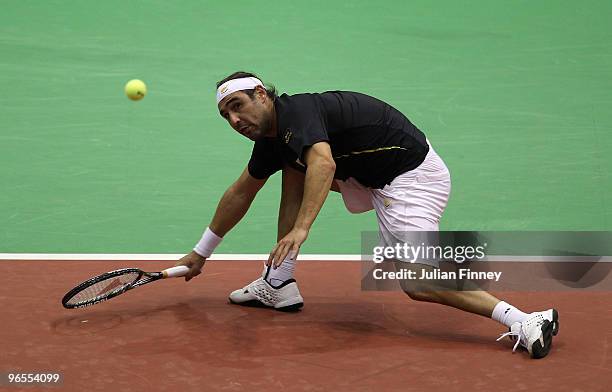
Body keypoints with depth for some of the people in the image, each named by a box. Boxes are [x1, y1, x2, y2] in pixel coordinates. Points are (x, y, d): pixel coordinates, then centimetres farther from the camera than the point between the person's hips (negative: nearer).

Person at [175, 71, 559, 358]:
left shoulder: (297, 110, -19)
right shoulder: (271, 137, 10)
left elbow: (324, 163, -38)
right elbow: (241, 193, 22)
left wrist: (300, 229, -47)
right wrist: (202, 252, 27)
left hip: (413, 175, -9)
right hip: (372, 177, 9)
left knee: (415, 281, -20)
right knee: (294, 168, 11)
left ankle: (524, 320, -21)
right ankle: (279, 283, 11)